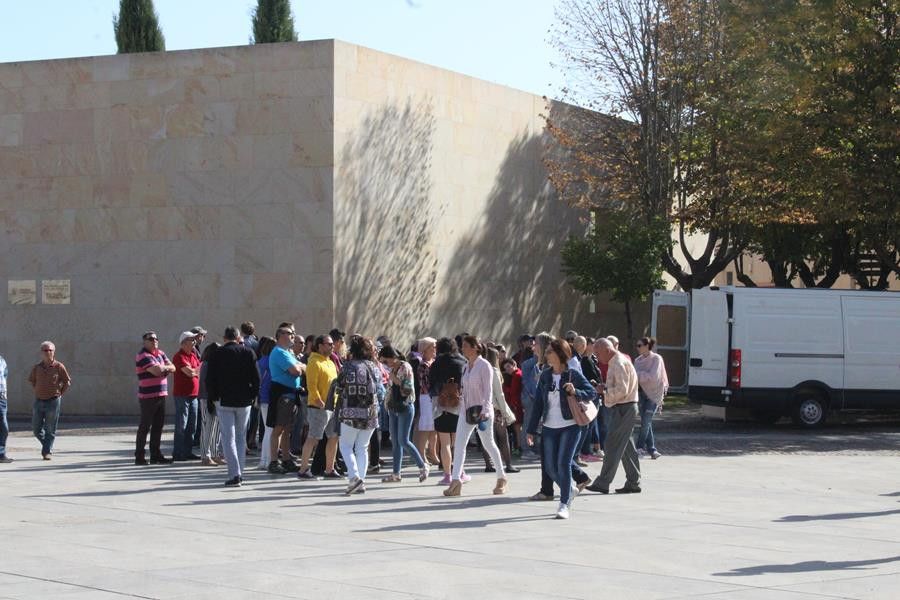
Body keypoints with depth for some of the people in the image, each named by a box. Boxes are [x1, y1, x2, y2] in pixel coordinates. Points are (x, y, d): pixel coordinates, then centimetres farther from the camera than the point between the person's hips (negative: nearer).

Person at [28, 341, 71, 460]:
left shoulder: (59, 367, -6)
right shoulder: (36, 368, 3)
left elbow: (67, 382, 2)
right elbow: (31, 380, 20)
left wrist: (59, 393, 2)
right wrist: (38, 391, 13)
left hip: (53, 402, -4)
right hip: (38, 401, 4)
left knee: (50, 430, -1)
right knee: (36, 429, 7)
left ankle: (47, 452, 6)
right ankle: (48, 445, 28)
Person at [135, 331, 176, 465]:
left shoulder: (160, 353, 14)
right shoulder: (143, 356, -12)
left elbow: (172, 368, 8)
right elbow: (157, 371, -22)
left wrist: (162, 368, -11)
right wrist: (165, 367, -2)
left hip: (161, 395, 8)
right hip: (148, 397, -8)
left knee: (158, 426, 11)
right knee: (145, 427, -3)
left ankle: (155, 455, 18)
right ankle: (139, 457, 2)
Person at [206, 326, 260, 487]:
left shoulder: (217, 354, -6)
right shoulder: (248, 353, -1)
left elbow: (210, 379, -5)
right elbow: (256, 378, -1)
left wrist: (214, 397, 7)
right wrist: (253, 395, 10)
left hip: (224, 401, -2)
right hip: (244, 401, 2)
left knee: (228, 438, -1)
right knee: (241, 437, 14)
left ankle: (234, 475, -10)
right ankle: (240, 474, 15)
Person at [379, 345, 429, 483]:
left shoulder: (405, 368, -10)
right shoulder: (393, 369, 13)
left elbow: (409, 389, -15)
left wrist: (396, 381, -17)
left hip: (405, 408, -8)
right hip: (394, 408, 8)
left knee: (403, 441, -10)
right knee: (395, 442, 6)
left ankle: (423, 466, 2)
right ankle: (396, 473, 9)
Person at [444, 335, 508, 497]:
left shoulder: (484, 365, -10)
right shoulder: (466, 366, 12)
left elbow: (488, 390, -15)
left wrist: (485, 410, -23)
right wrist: (462, 407, 16)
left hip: (481, 410, -7)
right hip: (466, 410, 7)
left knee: (489, 444, 4)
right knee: (459, 444, -6)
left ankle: (502, 478, 21)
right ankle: (456, 481, -12)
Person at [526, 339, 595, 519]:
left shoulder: (573, 375, -6)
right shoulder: (545, 376, 6)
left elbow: (591, 393, -4)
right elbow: (538, 404, 8)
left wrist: (575, 392, -23)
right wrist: (531, 430, 6)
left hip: (570, 426, -5)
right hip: (549, 428, 5)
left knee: (563, 464, -11)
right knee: (550, 466, 5)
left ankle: (564, 504, 0)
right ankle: (570, 490, 32)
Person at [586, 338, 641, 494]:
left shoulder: (619, 364, -17)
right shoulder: (615, 362, 16)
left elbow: (621, 391, -23)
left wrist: (604, 391, -14)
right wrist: (605, 388, 7)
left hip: (623, 409, -10)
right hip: (622, 408, 10)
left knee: (612, 446, -8)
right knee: (626, 446, 12)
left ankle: (603, 483, -6)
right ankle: (633, 483, 15)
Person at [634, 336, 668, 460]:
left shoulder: (656, 359, -9)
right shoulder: (638, 360, 8)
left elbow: (653, 376, -18)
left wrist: (638, 375, -18)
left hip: (653, 393, -6)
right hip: (641, 392, 6)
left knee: (646, 421, -10)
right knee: (646, 422, 5)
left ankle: (640, 447, -2)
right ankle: (652, 449, 11)